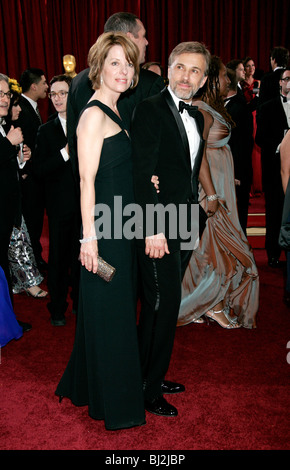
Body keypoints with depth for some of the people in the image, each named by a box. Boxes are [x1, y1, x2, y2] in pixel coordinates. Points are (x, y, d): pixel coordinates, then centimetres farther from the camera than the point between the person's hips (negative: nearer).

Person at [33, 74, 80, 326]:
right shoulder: (46, 131, 2)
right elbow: (39, 170, -8)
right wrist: (65, 153, -17)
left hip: (85, 202, 1)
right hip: (60, 205, 0)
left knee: (81, 254, 11)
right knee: (58, 257, 8)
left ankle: (80, 302, 30)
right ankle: (57, 308, 24)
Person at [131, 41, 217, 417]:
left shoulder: (196, 117, 15)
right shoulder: (150, 109, -10)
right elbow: (143, 172, -17)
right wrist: (152, 228, -21)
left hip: (184, 228, 8)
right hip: (159, 229, -7)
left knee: (164, 306, 15)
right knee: (162, 306, -2)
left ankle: (153, 376, 31)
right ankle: (149, 391, 16)